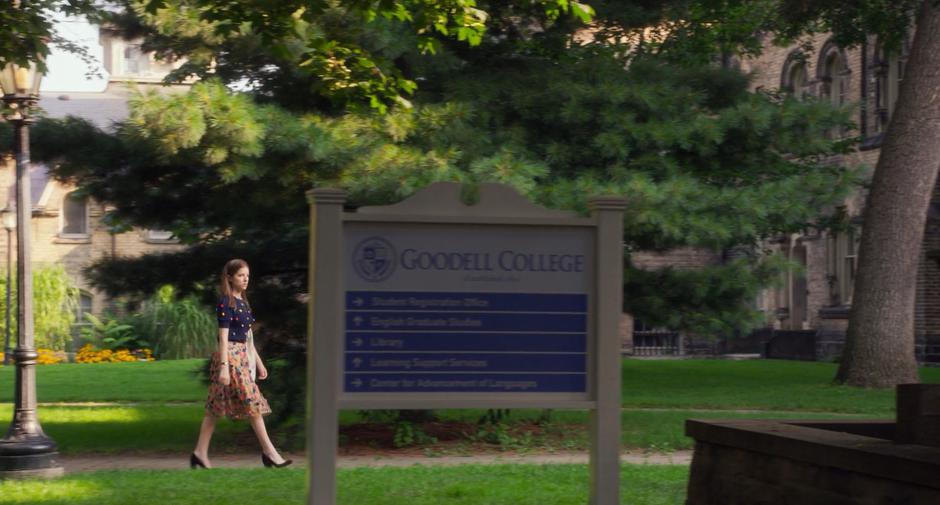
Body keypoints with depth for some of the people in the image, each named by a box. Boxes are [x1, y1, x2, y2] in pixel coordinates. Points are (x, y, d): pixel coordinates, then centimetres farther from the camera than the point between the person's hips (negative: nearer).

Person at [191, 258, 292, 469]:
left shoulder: (242, 302, 16)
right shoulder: (225, 303, -10)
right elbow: (223, 337, -15)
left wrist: (258, 363, 20)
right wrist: (224, 366, -21)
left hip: (242, 357, 9)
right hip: (230, 356, -9)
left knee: (215, 408, 8)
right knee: (253, 402, -6)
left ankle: (200, 453, 9)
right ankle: (269, 452, -1)